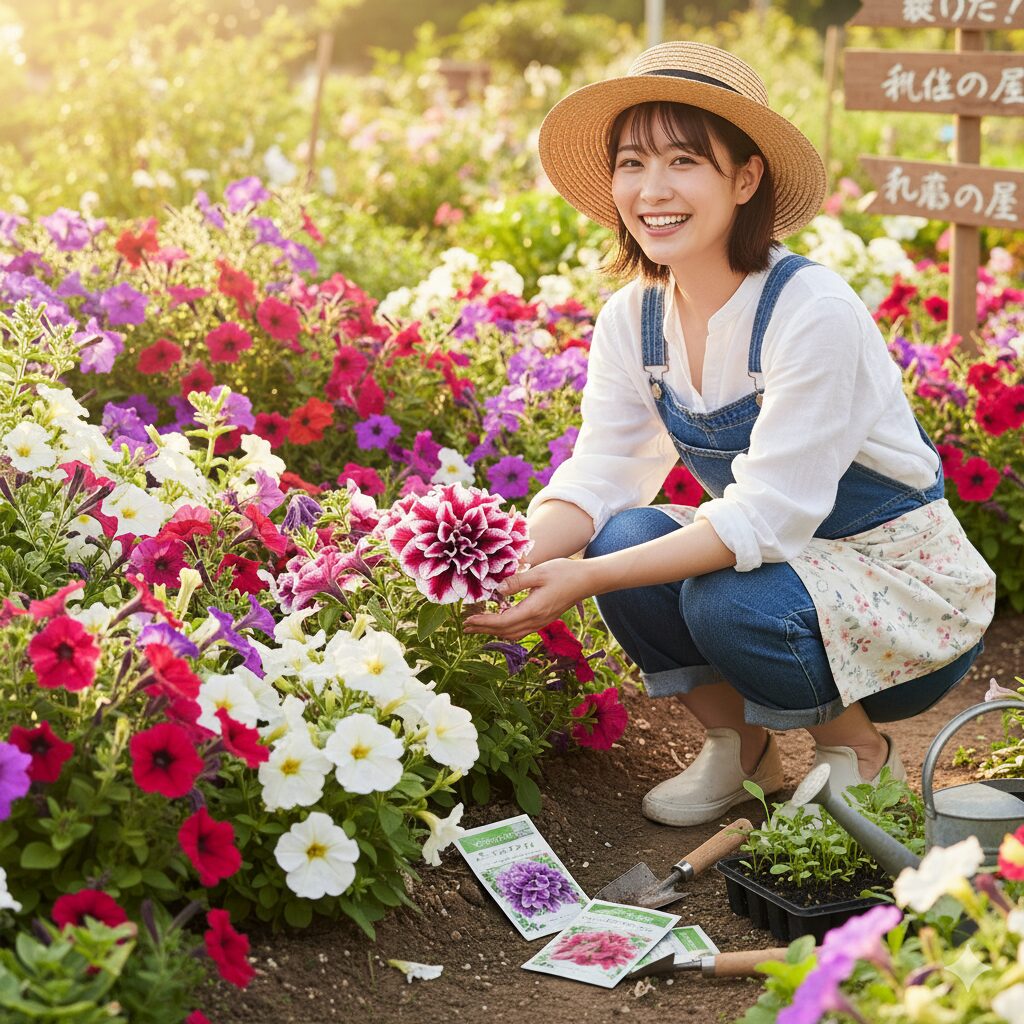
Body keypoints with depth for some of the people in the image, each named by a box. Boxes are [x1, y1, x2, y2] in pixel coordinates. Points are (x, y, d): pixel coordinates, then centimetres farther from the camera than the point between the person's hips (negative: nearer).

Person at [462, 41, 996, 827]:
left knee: (728, 601, -32)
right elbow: (599, 475, -9)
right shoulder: (633, 319, -5)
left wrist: (585, 579, -36)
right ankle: (740, 747, 5)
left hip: (907, 587, -6)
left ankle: (860, 750, 0)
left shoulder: (814, 312, -26)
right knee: (624, 536, -20)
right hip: (775, 558, 6)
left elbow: (768, 516, -29)